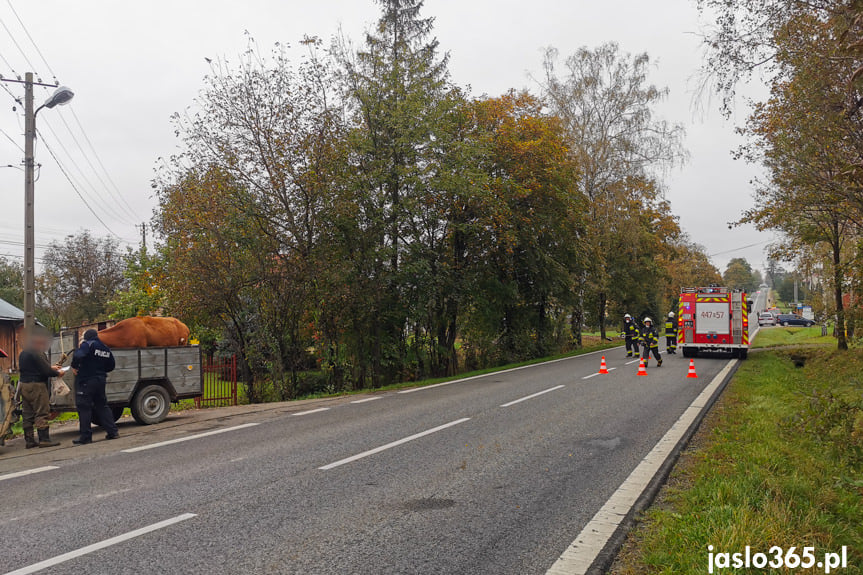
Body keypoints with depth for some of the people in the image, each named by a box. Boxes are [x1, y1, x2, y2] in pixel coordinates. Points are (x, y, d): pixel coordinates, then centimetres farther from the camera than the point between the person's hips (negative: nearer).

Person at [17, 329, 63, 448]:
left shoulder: (24, 352, 16)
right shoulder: (36, 352, -15)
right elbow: (45, 371, -18)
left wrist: (50, 367, 22)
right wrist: (57, 373, -2)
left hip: (24, 385, 10)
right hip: (36, 386, -10)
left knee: (27, 414, 10)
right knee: (42, 413, -7)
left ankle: (29, 440, 14)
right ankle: (44, 439, -8)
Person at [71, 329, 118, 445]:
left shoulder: (88, 344, -9)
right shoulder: (106, 349, 13)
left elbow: (78, 355, -26)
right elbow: (111, 366, 17)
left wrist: (74, 366, -9)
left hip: (86, 380, -7)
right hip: (100, 380, 7)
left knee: (84, 408, -1)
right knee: (102, 406, 16)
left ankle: (85, 436, -1)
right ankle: (113, 431, 13)